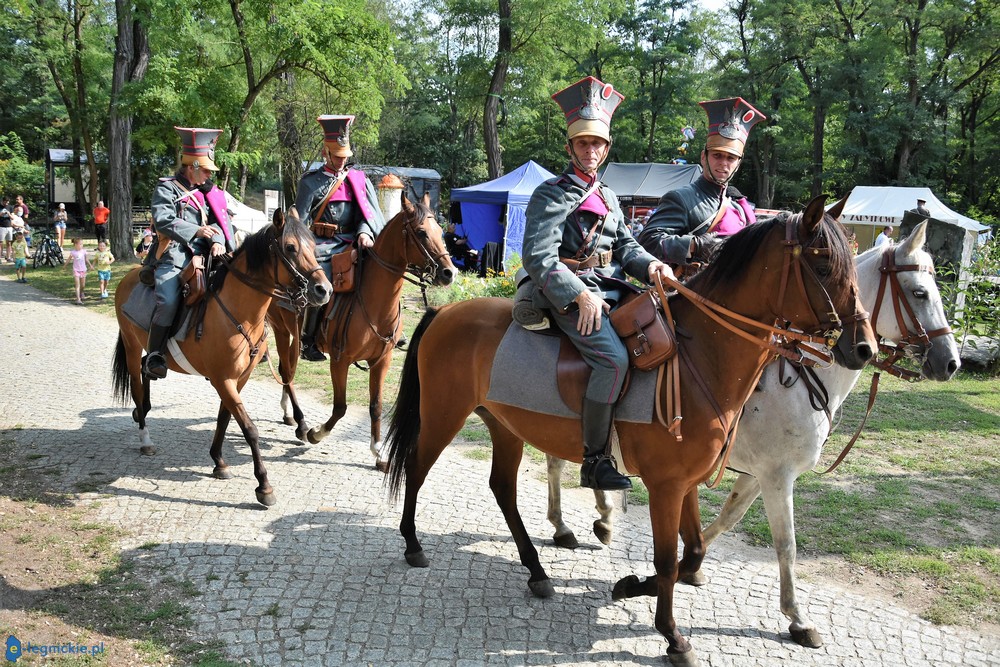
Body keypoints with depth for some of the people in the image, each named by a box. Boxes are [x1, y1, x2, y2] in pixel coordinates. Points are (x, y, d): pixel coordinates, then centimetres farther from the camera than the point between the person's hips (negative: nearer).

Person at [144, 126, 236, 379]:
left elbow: (220, 218, 8)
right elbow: (163, 220, -13)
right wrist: (196, 230, -25)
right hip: (173, 258, -6)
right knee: (168, 301, -27)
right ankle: (153, 356, -14)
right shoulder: (167, 189, 1)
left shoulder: (209, 191, 18)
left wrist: (218, 241, -13)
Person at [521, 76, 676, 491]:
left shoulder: (607, 197, 22)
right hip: (570, 296, -7)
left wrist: (648, 265, -5)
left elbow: (625, 245, 18)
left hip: (610, 291, 8)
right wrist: (580, 294, -22)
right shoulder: (552, 195, -2)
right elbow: (538, 258, -12)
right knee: (614, 358, -28)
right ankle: (594, 460, -18)